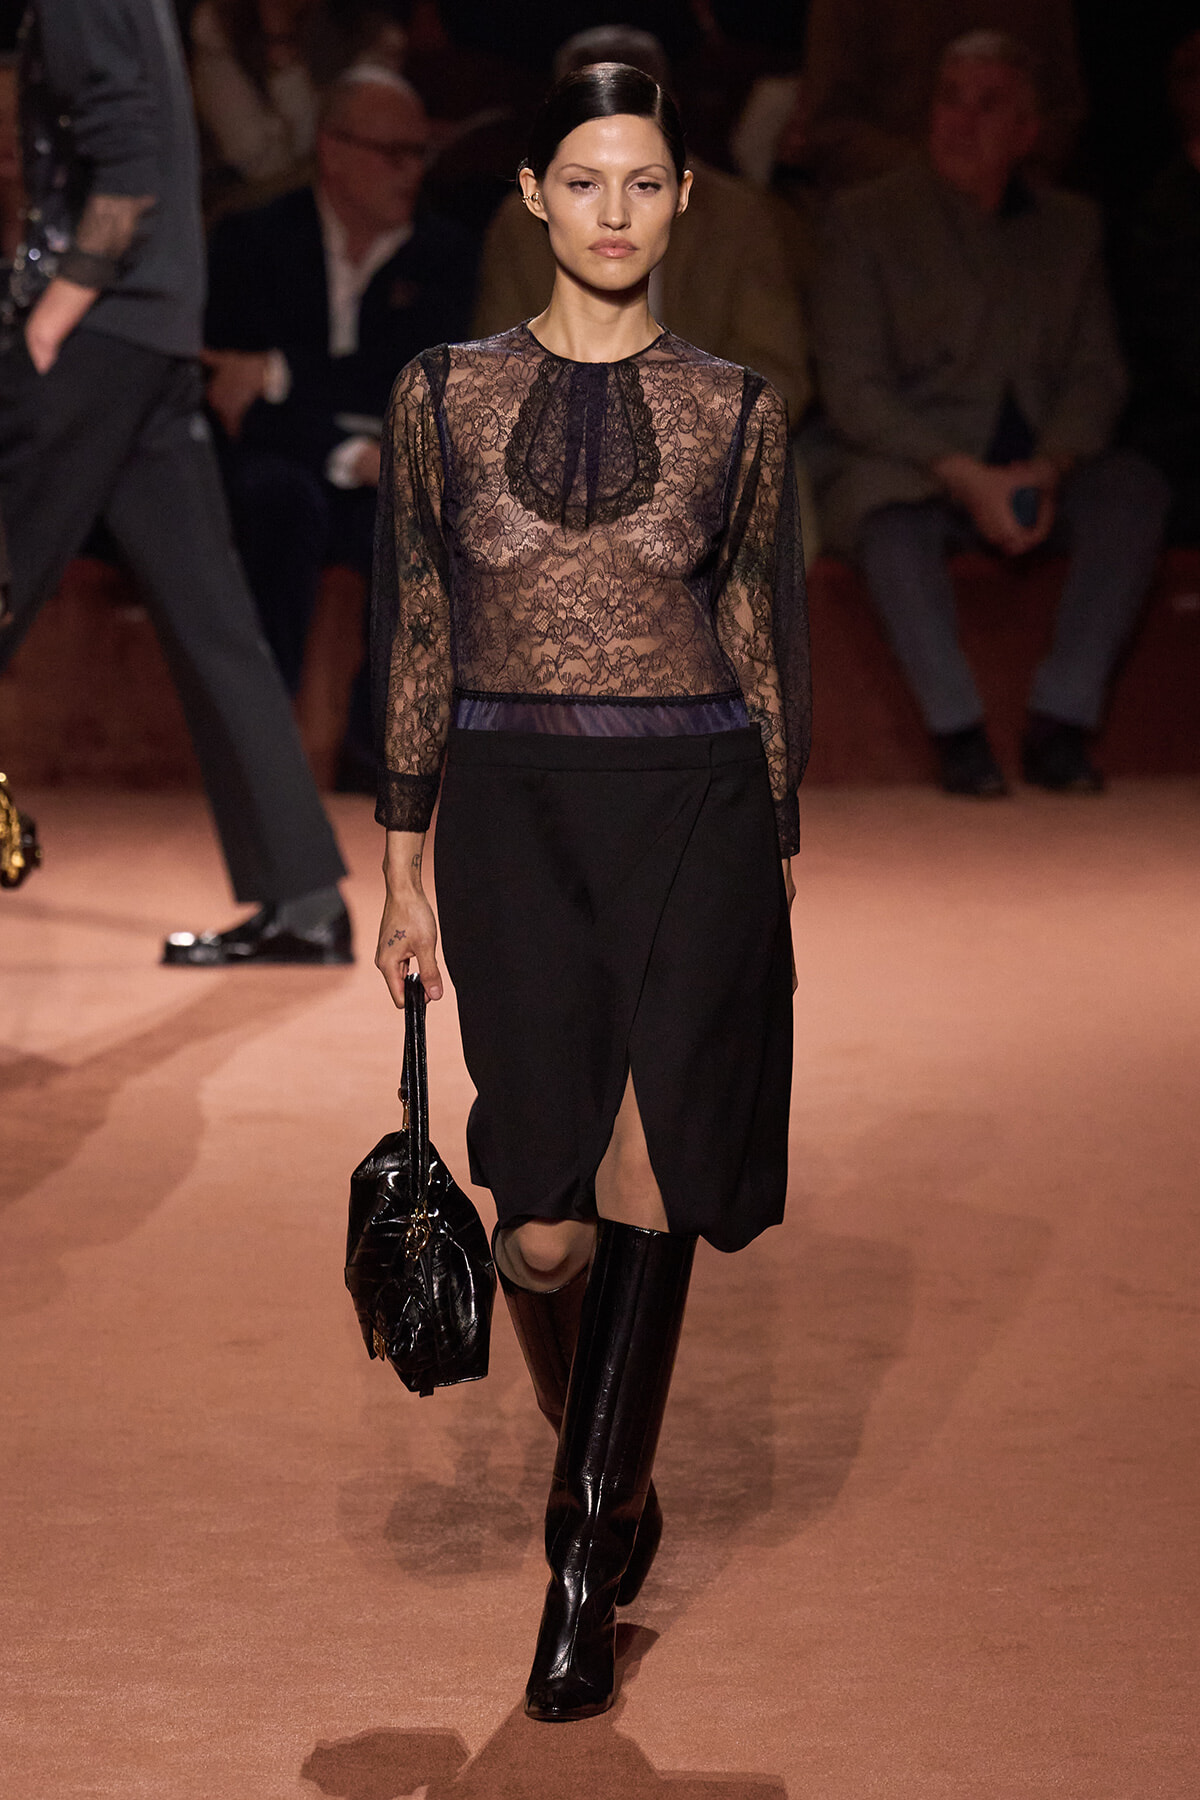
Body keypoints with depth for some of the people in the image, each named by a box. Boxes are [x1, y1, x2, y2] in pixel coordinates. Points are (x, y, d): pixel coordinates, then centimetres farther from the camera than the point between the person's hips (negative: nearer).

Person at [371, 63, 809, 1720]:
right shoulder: (445, 395, 5)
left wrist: (784, 861, 7)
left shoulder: (736, 411, 5)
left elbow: (765, 644, 9)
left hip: (691, 819, 0)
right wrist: (408, 872, 5)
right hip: (515, 817, 0)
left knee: (641, 1195, -6)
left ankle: (584, 1565, 6)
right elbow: (417, 642, 7)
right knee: (546, 1219, -3)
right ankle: (610, 1484, 28)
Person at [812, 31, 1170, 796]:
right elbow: (853, 390, -5)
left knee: (1134, 487, -28)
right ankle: (957, 728, -30)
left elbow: (1098, 374, 7)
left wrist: (1049, 467, -15)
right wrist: (966, 476, -18)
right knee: (889, 506, -37)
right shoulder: (869, 217, 3)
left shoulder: (1071, 225, 14)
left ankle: (1061, 723, -28)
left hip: (1044, 470, 3)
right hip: (921, 464, -3)